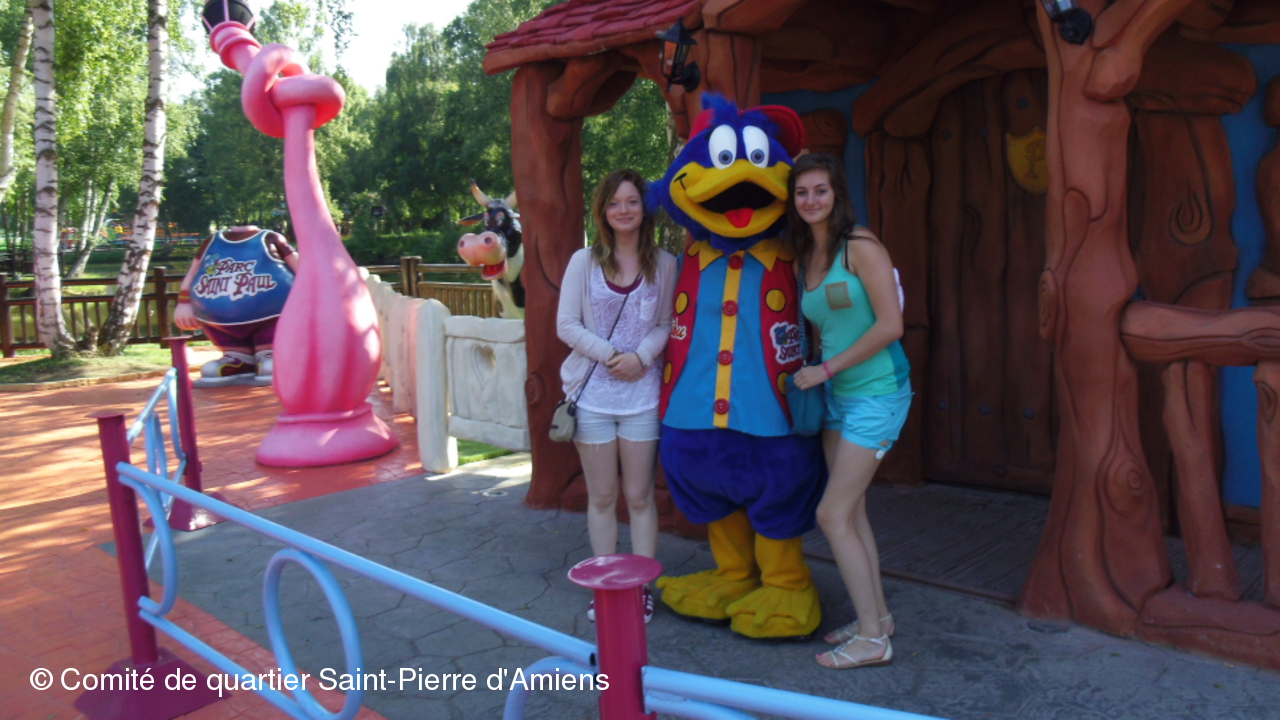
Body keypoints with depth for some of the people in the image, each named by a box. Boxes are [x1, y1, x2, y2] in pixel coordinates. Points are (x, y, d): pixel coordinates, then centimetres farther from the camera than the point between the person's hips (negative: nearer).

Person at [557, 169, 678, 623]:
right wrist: (608, 354, -12)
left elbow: (667, 325, 2)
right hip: (592, 394, 1)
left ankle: (641, 587, 16)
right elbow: (566, 325, -1)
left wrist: (640, 356, -15)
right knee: (602, 497, 8)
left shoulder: (663, 264, 2)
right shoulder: (584, 262, 2)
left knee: (639, 496, 5)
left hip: (642, 394, 0)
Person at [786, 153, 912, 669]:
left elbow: (890, 325, -18)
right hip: (838, 395, 8)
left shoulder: (860, 247, -13)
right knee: (851, 512, 13)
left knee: (833, 515, -6)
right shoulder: (805, 257, 9)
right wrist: (821, 372, 1)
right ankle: (877, 616, 29)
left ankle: (872, 639, 6)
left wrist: (827, 368, -14)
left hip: (876, 393, -8)